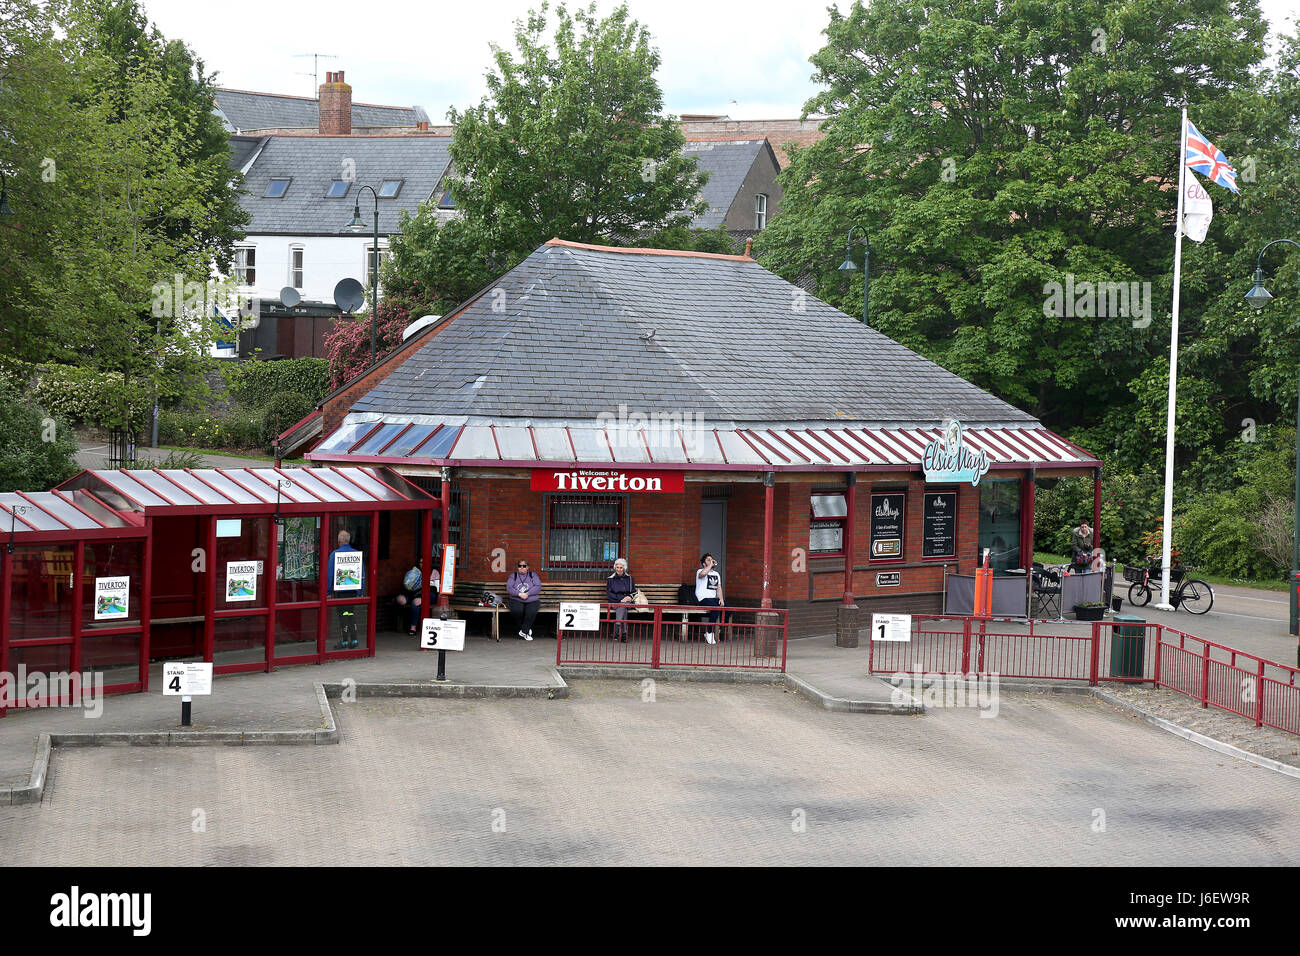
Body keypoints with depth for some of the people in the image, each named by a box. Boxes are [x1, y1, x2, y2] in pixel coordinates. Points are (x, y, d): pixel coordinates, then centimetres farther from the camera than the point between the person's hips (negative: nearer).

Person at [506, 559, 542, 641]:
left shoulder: (533, 575, 11)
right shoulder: (513, 576, 12)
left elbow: (538, 587, -2)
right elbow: (509, 588, -1)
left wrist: (527, 593, -17)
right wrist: (519, 594, -18)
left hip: (532, 601, 0)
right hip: (516, 600, 0)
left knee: (531, 612, -34)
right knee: (517, 611, -34)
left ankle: (524, 631, -17)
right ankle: (527, 630, -12)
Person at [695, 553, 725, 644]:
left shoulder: (716, 574, 23)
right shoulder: (700, 571, 0)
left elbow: (719, 588, 17)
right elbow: (703, 573, -27)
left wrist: (721, 599, 0)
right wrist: (710, 565, -13)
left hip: (714, 599, 7)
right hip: (703, 599, -7)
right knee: (716, 608, -33)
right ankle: (709, 633, -22)